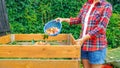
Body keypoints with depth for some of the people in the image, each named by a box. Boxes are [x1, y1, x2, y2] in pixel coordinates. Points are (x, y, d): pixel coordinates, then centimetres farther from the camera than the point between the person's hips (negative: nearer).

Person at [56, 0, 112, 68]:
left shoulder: (107, 6, -11)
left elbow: (101, 28, -19)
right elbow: (78, 20, 20)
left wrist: (83, 39, -25)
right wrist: (64, 19, 11)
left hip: (96, 47, -5)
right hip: (83, 45, 6)